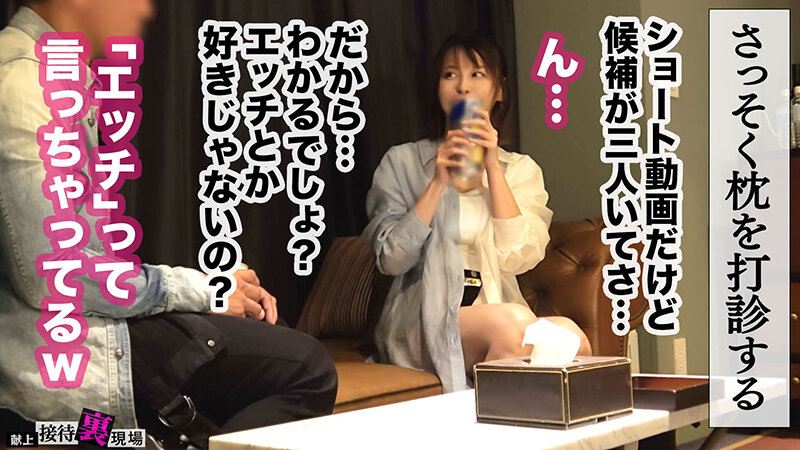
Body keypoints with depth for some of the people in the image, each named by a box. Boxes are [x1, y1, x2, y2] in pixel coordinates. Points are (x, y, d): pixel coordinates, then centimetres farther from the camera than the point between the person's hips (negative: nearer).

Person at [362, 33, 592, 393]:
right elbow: (391, 260, -3)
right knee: (511, 322, -33)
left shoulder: (521, 170, 14)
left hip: (497, 307, 2)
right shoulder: (402, 162, 10)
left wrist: (493, 168, -6)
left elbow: (518, 258, -3)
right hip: (424, 320, -2)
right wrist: (438, 183, -10)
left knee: (570, 336, -30)